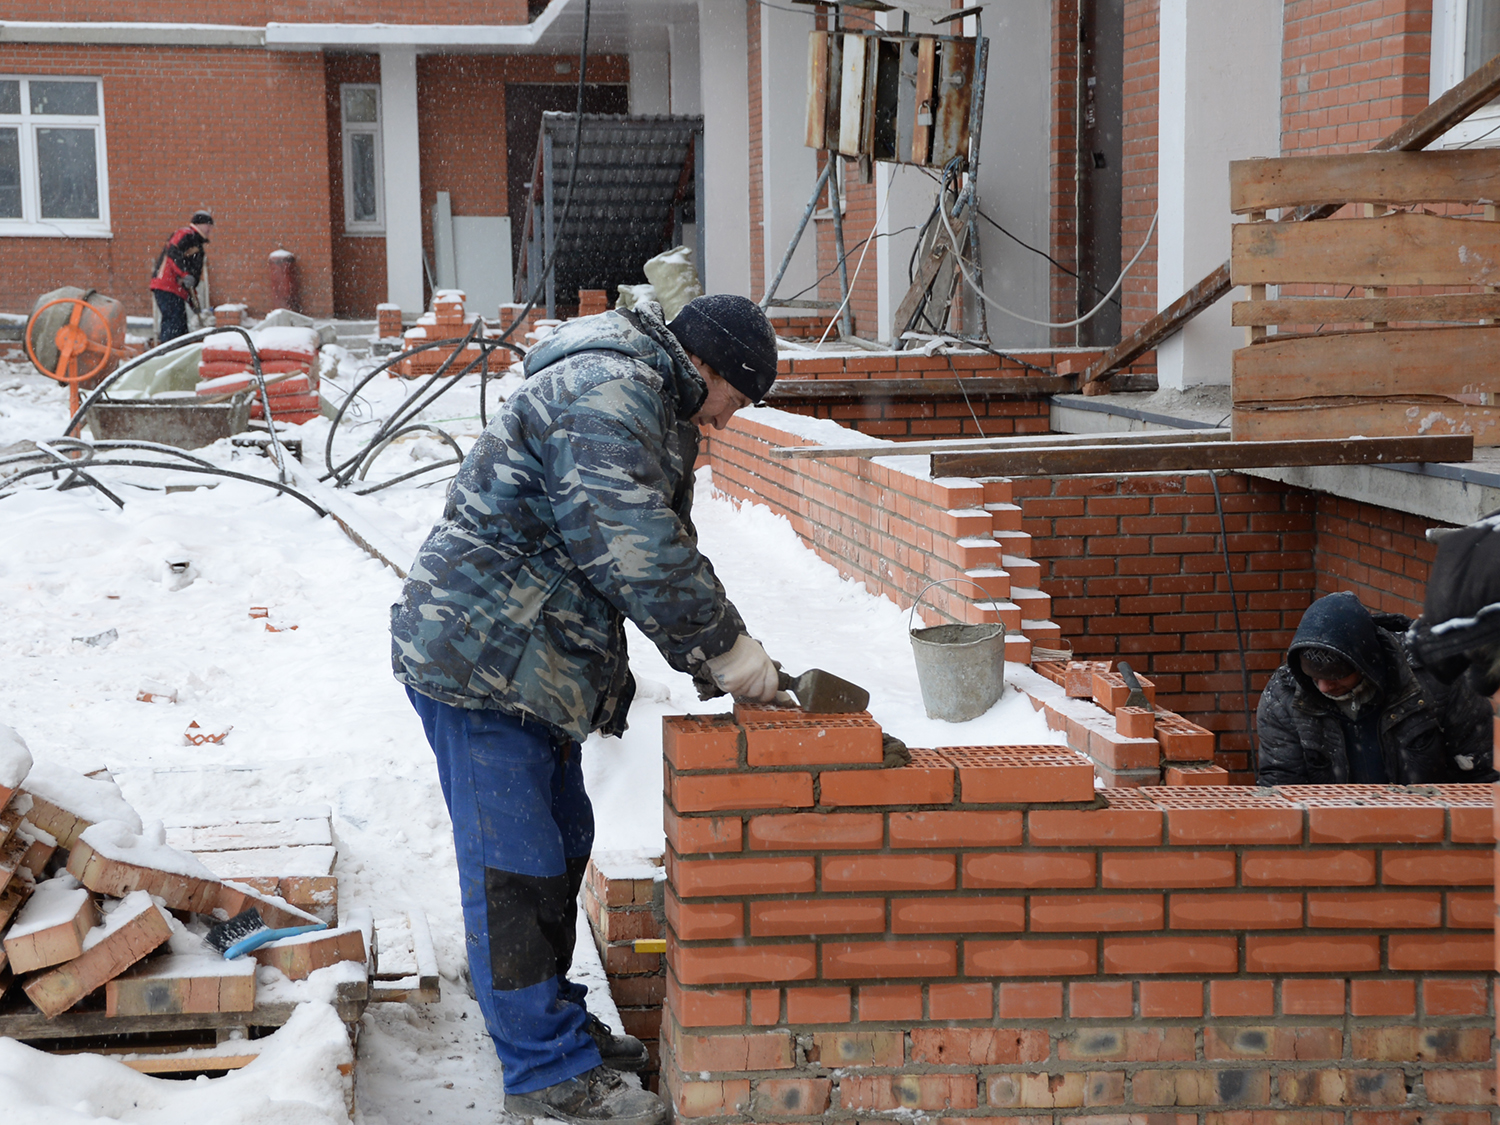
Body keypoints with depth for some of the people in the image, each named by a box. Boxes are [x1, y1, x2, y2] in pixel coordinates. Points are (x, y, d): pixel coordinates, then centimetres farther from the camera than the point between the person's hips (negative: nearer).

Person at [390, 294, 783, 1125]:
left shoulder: (647, 406, 17)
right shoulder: (605, 389, -19)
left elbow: (662, 549, 21)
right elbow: (633, 545, -28)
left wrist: (710, 665, 10)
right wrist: (726, 648, -20)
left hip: (532, 665, 11)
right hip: (479, 659, -11)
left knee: (561, 843, 18)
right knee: (512, 865, -5)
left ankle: (550, 1020, 31)